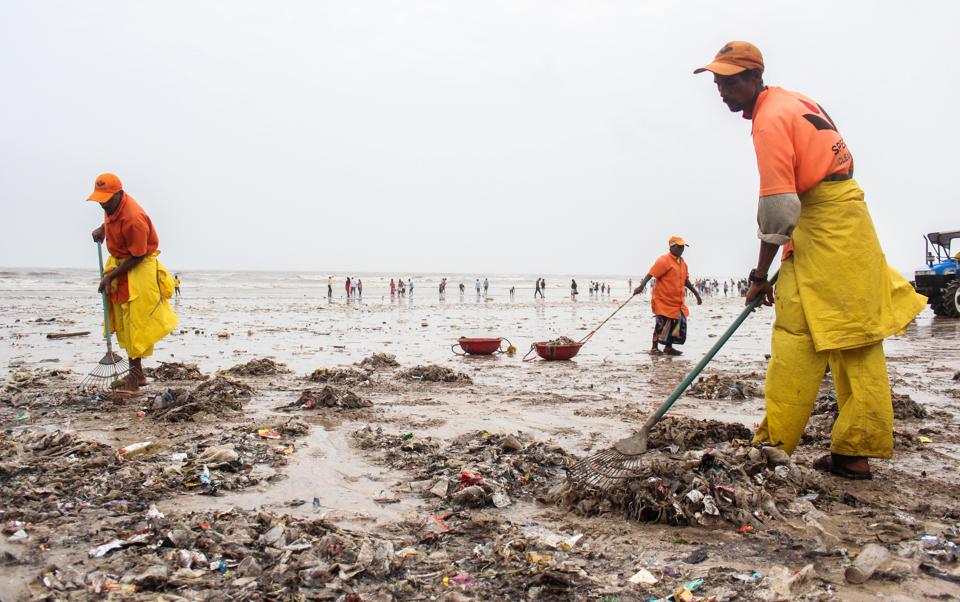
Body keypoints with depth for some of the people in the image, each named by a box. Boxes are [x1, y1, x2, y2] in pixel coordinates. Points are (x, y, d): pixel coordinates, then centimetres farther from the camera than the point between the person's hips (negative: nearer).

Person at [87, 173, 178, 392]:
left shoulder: (133, 219, -29)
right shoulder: (113, 205, -2)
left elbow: (137, 257, -22)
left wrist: (110, 276, -18)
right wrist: (102, 228, 8)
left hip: (138, 269, -9)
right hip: (120, 263, 9)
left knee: (135, 324, -7)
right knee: (123, 322, 11)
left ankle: (135, 376, 2)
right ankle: (137, 373, 20)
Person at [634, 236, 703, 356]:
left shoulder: (682, 263, 14)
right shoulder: (664, 261, -12)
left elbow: (686, 281, 24)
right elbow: (650, 274, -21)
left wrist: (696, 294, 27)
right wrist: (642, 286, -35)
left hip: (678, 301, 8)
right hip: (663, 300, -8)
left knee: (677, 323, 9)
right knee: (661, 323, -6)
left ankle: (668, 347, 21)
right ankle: (655, 347, 5)